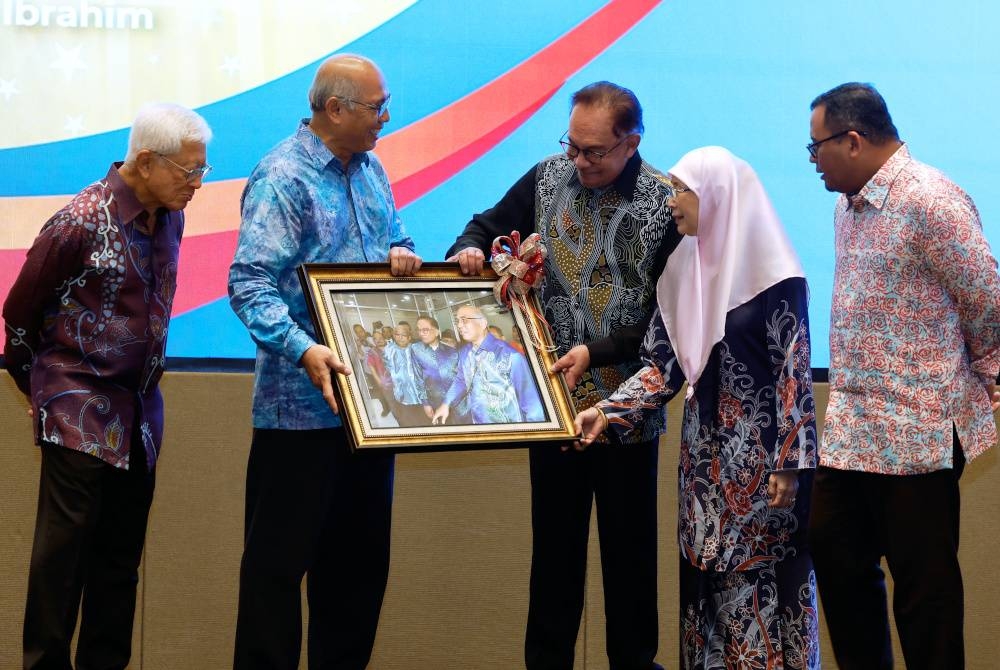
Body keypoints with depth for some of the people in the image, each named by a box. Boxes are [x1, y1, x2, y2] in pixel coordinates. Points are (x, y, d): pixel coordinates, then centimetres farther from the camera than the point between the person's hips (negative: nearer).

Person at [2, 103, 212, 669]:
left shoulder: (169, 217, 4)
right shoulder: (81, 222, -16)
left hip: (138, 409, 6)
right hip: (80, 410, -6)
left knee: (121, 552, 9)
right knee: (66, 544, -4)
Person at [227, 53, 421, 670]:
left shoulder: (371, 170, 11)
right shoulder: (283, 177, -13)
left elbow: (396, 243, 22)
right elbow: (250, 284, -20)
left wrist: (403, 257, -3)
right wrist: (303, 350, -34)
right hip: (303, 403, -8)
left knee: (362, 550, 13)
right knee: (282, 556, -1)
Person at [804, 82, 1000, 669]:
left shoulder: (929, 201, -17)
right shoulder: (849, 206, 11)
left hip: (917, 432, -9)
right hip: (852, 429, 9)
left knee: (922, 581, 1)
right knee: (835, 555, 15)